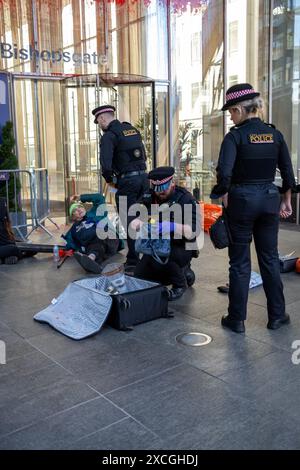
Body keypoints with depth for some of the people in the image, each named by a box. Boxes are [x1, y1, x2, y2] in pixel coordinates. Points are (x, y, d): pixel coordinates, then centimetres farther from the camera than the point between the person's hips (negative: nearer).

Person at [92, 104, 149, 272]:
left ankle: (133, 261, 4)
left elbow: (106, 164, -19)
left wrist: (110, 179, -1)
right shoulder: (133, 129, 15)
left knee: (129, 221, 1)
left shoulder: (109, 135, -9)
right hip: (143, 176, 7)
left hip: (127, 181, -7)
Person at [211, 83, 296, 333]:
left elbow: (224, 173, -23)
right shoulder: (274, 134, 3)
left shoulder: (235, 136, -12)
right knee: (270, 258, 15)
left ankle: (237, 319, 16)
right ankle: (277, 315, 24)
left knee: (240, 263, 6)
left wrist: (224, 196, -6)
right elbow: (288, 172, 8)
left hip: (242, 200, -4)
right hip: (269, 199, 5)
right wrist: (286, 200, 18)